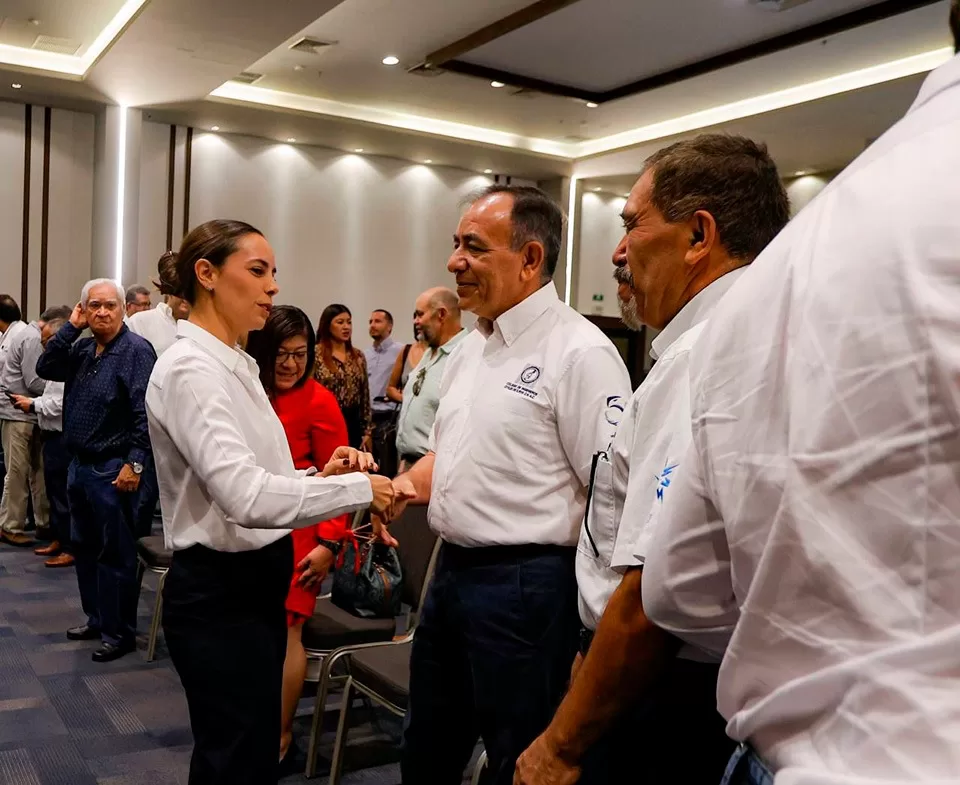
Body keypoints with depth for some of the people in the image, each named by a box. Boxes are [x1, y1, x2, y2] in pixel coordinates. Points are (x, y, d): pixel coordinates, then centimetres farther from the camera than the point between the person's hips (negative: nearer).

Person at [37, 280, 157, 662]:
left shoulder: (136, 350, -13)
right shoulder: (83, 349, 11)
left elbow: (145, 412, -19)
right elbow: (46, 368, 4)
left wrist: (135, 463, -23)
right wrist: (70, 327, -1)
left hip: (113, 469, -8)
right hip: (79, 464, 8)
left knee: (115, 553, 0)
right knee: (85, 547, 17)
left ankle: (120, 632, 11)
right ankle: (96, 619, 32)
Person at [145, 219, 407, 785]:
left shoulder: (237, 365, 11)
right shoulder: (189, 369, -18)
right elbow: (245, 495, -30)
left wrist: (322, 475, -5)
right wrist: (357, 489, -23)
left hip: (257, 581, 9)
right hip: (219, 594, -9)